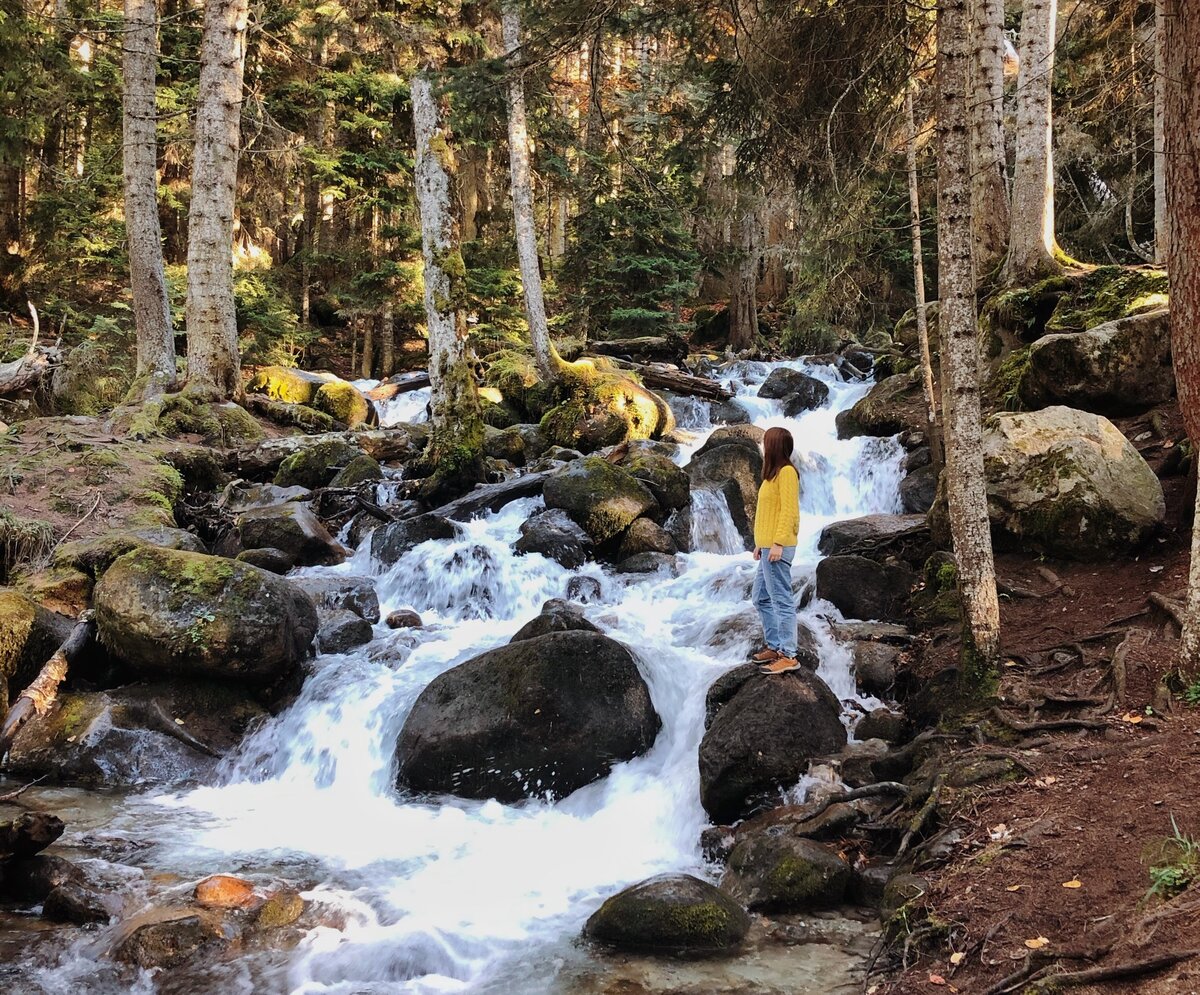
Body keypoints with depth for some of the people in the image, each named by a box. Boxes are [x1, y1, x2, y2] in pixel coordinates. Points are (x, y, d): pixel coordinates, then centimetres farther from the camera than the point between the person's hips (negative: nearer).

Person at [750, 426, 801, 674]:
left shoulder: (786, 472, -12)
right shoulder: (774, 473, 17)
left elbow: (788, 510, -18)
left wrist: (778, 543, -23)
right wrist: (760, 543, 20)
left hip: (778, 548, -11)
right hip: (767, 547, 11)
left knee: (782, 600, -9)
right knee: (762, 598, 15)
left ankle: (788, 656, -8)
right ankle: (774, 647, 21)